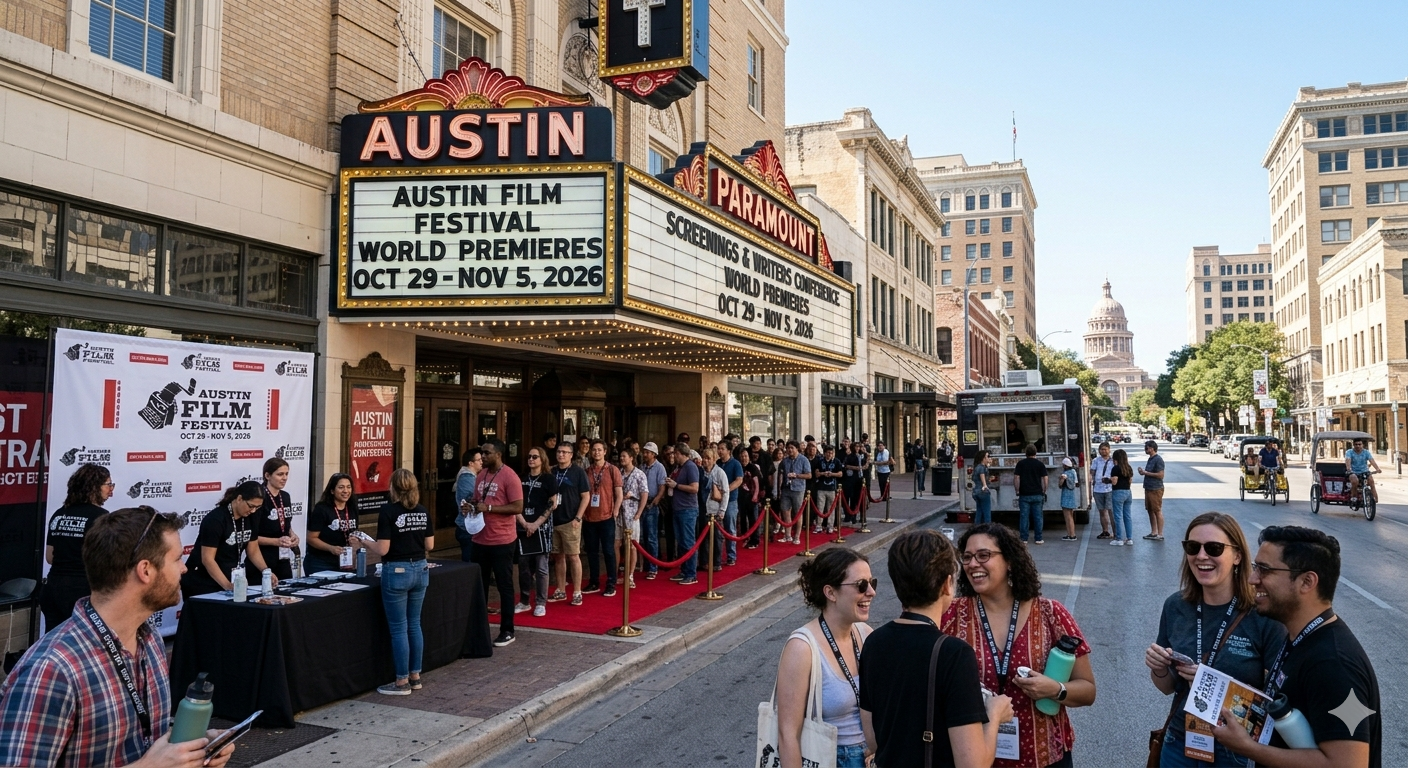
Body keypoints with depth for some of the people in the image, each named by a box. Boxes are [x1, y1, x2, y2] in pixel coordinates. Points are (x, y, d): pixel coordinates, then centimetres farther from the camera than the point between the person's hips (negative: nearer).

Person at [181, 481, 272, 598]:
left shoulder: (249, 518, -1)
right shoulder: (215, 519, -22)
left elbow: (253, 551, 5)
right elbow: (207, 559, -25)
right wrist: (227, 585, -33)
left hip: (230, 579, 6)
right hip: (202, 585, -6)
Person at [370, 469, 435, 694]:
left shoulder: (388, 511, -13)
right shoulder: (423, 511, 4)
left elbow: (382, 549, -15)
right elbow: (430, 545, 7)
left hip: (397, 572, -6)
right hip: (420, 570, 6)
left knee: (399, 628, 2)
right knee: (414, 624, 15)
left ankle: (402, 682, 9)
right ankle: (415, 676, 21)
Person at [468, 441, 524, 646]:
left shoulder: (510, 477, -13)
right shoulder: (480, 475, 10)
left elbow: (518, 508, -17)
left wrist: (489, 508, -21)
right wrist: (471, 504, -1)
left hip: (502, 541, -7)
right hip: (480, 539, 7)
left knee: (504, 585, 2)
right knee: (479, 584, 15)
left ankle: (507, 631, 11)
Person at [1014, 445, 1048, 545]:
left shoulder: (1020, 463, 2)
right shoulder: (1040, 464, 3)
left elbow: (1017, 478, -2)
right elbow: (1045, 479, 0)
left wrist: (1017, 492, 3)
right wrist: (1044, 491, 8)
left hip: (1024, 494, 0)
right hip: (1037, 494, 0)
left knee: (1024, 516, 2)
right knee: (1038, 516, 5)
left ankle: (1023, 539, 2)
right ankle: (1038, 538, 6)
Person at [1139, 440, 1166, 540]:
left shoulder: (1158, 460, -15)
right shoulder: (1150, 459, 14)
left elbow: (1160, 475, -21)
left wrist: (1146, 473, -17)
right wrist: (1143, 472, 4)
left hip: (1156, 490, -9)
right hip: (1148, 489, 9)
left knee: (1158, 511, -4)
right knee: (1150, 511, 13)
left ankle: (1160, 534, 1)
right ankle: (1153, 532, 21)